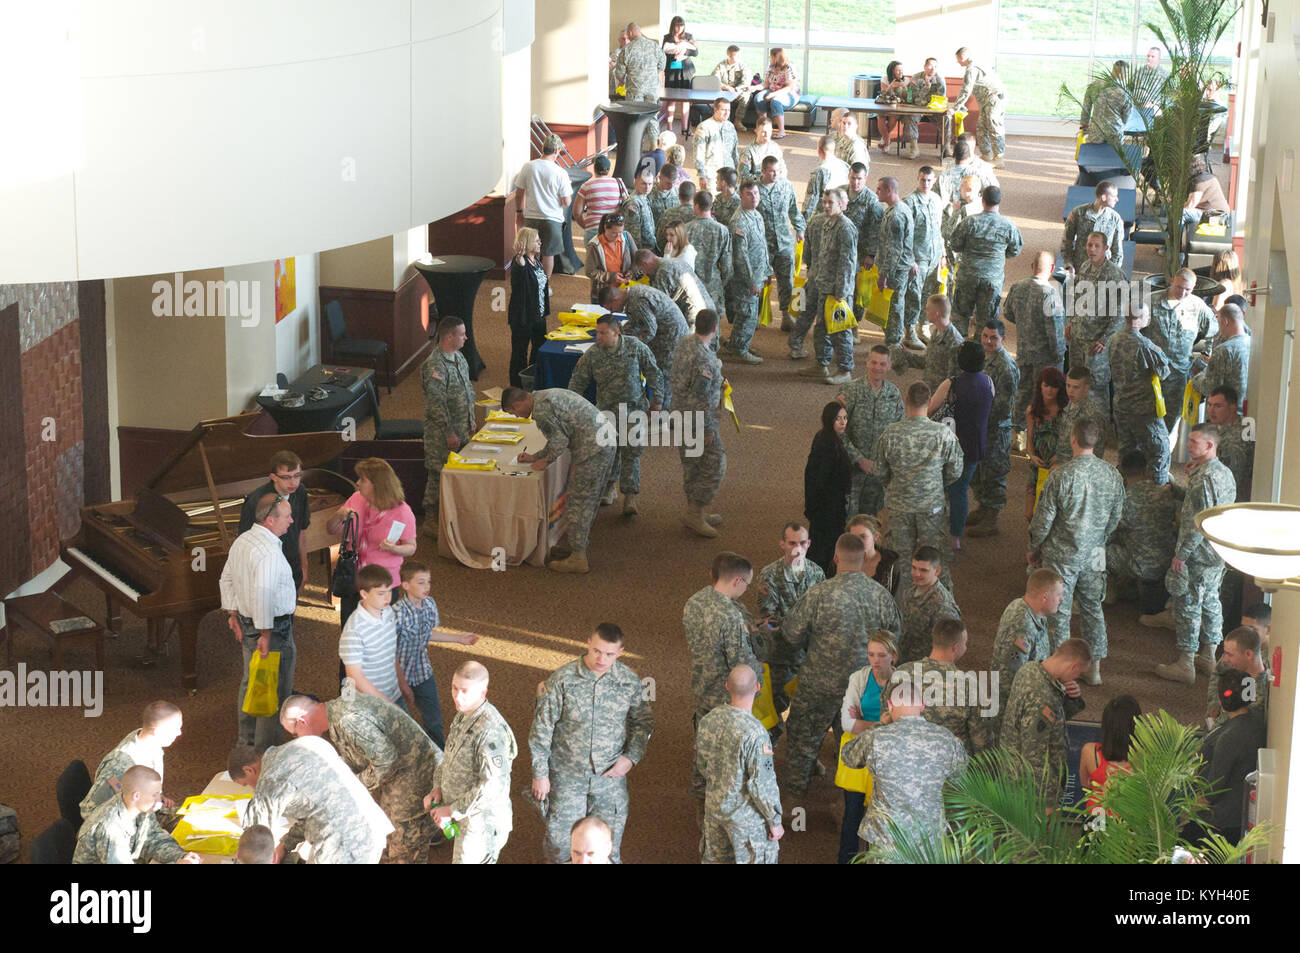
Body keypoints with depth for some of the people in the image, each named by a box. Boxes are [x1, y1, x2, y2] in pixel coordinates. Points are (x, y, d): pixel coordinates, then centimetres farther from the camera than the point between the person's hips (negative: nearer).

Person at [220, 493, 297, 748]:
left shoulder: (242, 541, 6)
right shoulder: (269, 552, -26)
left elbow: (227, 578, 16)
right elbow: (262, 595, -32)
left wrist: (233, 615, 22)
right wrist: (265, 635, -27)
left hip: (247, 622, 10)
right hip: (274, 626, -10)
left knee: (250, 684, 22)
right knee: (276, 691, 0)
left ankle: (246, 742, 36)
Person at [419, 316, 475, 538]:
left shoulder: (459, 358, 7)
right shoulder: (434, 366, -23)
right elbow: (436, 405, -23)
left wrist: (471, 422, 17)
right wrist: (449, 433, -20)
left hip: (461, 429, 8)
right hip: (441, 432, -8)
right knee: (439, 476, 0)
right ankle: (431, 521, 9)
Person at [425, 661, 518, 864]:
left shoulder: (490, 730, -30)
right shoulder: (463, 715, 1)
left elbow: (493, 786, -33)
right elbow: (451, 756, 17)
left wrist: (453, 811, -24)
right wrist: (438, 787, 1)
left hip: (482, 822, -9)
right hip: (465, 817, 9)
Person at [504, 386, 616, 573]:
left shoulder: (540, 408, -13)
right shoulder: (547, 396, 19)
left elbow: (560, 441, -15)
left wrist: (546, 461, 2)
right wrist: (535, 457, 27)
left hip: (592, 450, -10)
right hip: (607, 443, 10)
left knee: (578, 502, -1)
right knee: (589, 499, 21)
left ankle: (578, 558, 4)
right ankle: (580, 543, 33)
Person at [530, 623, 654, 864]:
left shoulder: (629, 680, -6)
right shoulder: (563, 679, -15)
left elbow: (643, 721, 8)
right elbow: (542, 727, -8)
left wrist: (632, 757, -6)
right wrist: (540, 773, -7)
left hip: (610, 776, 2)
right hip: (567, 776, -2)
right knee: (561, 841, 7)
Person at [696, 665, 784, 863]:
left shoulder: (708, 720, -9)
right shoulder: (755, 733, -30)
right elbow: (762, 785, -24)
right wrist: (775, 822, -10)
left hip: (713, 807, 6)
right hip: (747, 816, -6)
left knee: (714, 857, 22)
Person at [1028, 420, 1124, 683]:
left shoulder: (1061, 475, -19)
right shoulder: (1112, 475, -4)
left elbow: (1044, 519, -12)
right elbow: (1115, 519, 6)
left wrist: (1034, 548, 4)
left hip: (1062, 555, -4)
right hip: (1094, 555, 4)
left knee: (1059, 612, 6)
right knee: (1092, 608, 17)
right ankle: (1094, 668, 23)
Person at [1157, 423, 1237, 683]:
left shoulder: (1204, 478, -23)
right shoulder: (1225, 473, 7)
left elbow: (1200, 522, -25)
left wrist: (1181, 554, -19)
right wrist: (1194, 474, 7)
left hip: (1198, 555, -9)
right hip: (1218, 554, 9)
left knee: (1188, 605, -1)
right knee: (1210, 601, 19)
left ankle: (1185, 665, 5)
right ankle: (1208, 657, 29)